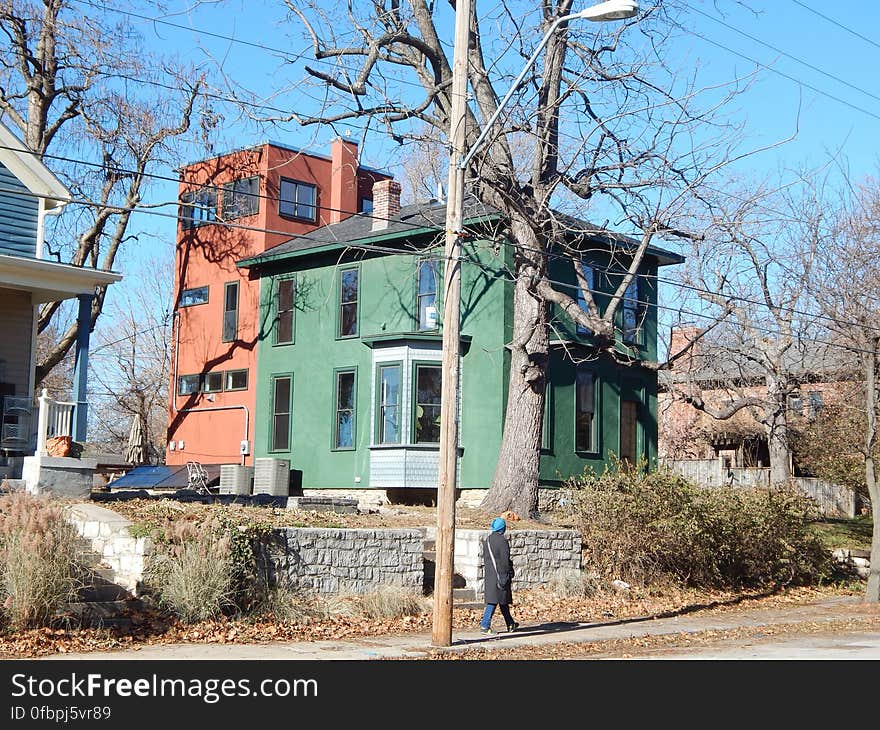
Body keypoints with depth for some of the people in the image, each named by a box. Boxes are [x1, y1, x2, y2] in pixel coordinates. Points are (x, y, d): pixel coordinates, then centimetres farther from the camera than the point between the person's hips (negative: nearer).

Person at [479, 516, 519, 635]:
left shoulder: (487, 540, 9)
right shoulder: (502, 540, -15)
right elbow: (506, 559, -15)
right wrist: (510, 574, -9)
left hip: (489, 574, 8)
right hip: (501, 574, -8)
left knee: (504, 599, 17)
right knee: (494, 600, -5)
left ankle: (510, 624, 27)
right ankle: (484, 626, -8)